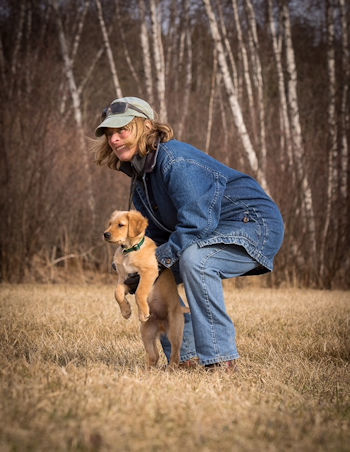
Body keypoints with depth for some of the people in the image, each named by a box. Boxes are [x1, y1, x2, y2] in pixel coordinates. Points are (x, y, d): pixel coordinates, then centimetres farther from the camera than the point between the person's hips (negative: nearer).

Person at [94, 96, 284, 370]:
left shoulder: (175, 159, -22)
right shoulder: (141, 177, 9)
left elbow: (197, 222, -30)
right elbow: (155, 236, 11)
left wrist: (159, 259, -22)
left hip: (255, 222, -10)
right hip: (214, 232, 10)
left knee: (193, 260, -36)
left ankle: (221, 357, -30)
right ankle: (186, 356, 16)